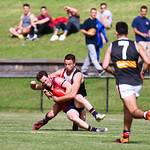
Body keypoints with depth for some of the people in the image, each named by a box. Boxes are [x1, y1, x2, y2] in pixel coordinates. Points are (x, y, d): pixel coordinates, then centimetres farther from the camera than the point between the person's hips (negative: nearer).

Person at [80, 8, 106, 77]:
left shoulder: (97, 21, 10)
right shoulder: (87, 21, -7)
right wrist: (88, 33, -20)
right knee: (93, 56, -14)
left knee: (89, 57, 11)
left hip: (95, 41, 7)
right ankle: (99, 69, -22)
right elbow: (82, 30, -6)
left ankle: (83, 70, 19)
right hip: (89, 41, -7)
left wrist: (103, 38, 11)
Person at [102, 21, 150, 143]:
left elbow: (105, 66, -2)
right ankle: (126, 136, 23)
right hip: (137, 82, 3)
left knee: (134, 112, -8)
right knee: (127, 109, 22)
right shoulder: (136, 45, 4)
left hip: (123, 83, -3)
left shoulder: (111, 47, 4)